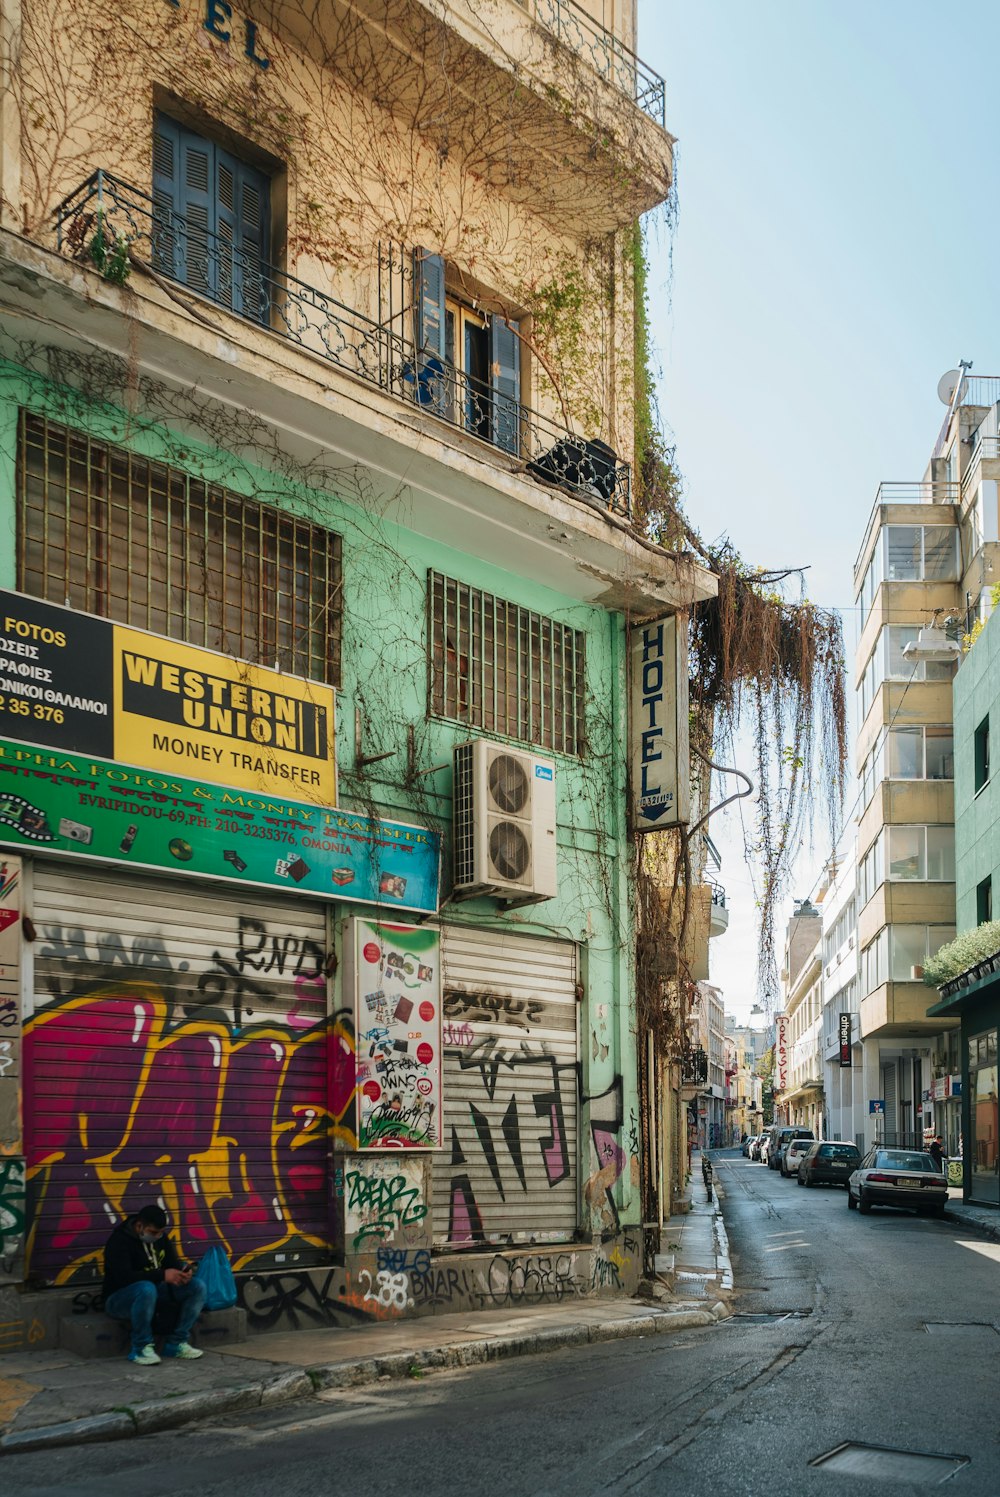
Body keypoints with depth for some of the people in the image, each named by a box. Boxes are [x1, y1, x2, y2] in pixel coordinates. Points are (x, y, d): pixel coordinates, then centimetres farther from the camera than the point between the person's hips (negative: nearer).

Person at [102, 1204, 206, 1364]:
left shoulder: (160, 1236, 4)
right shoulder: (119, 1241, -19)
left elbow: (173, 1262, 7)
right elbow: (124, 1276, -30)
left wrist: (185, 1270, -18)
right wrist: (162, 1275, -37)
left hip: (154, 1291, 7)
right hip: (119, 1297, -7)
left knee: (197, 1287, -11)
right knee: (146, 1288, -41)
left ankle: (176, 1343, -8)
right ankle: (141, 1348, -23)